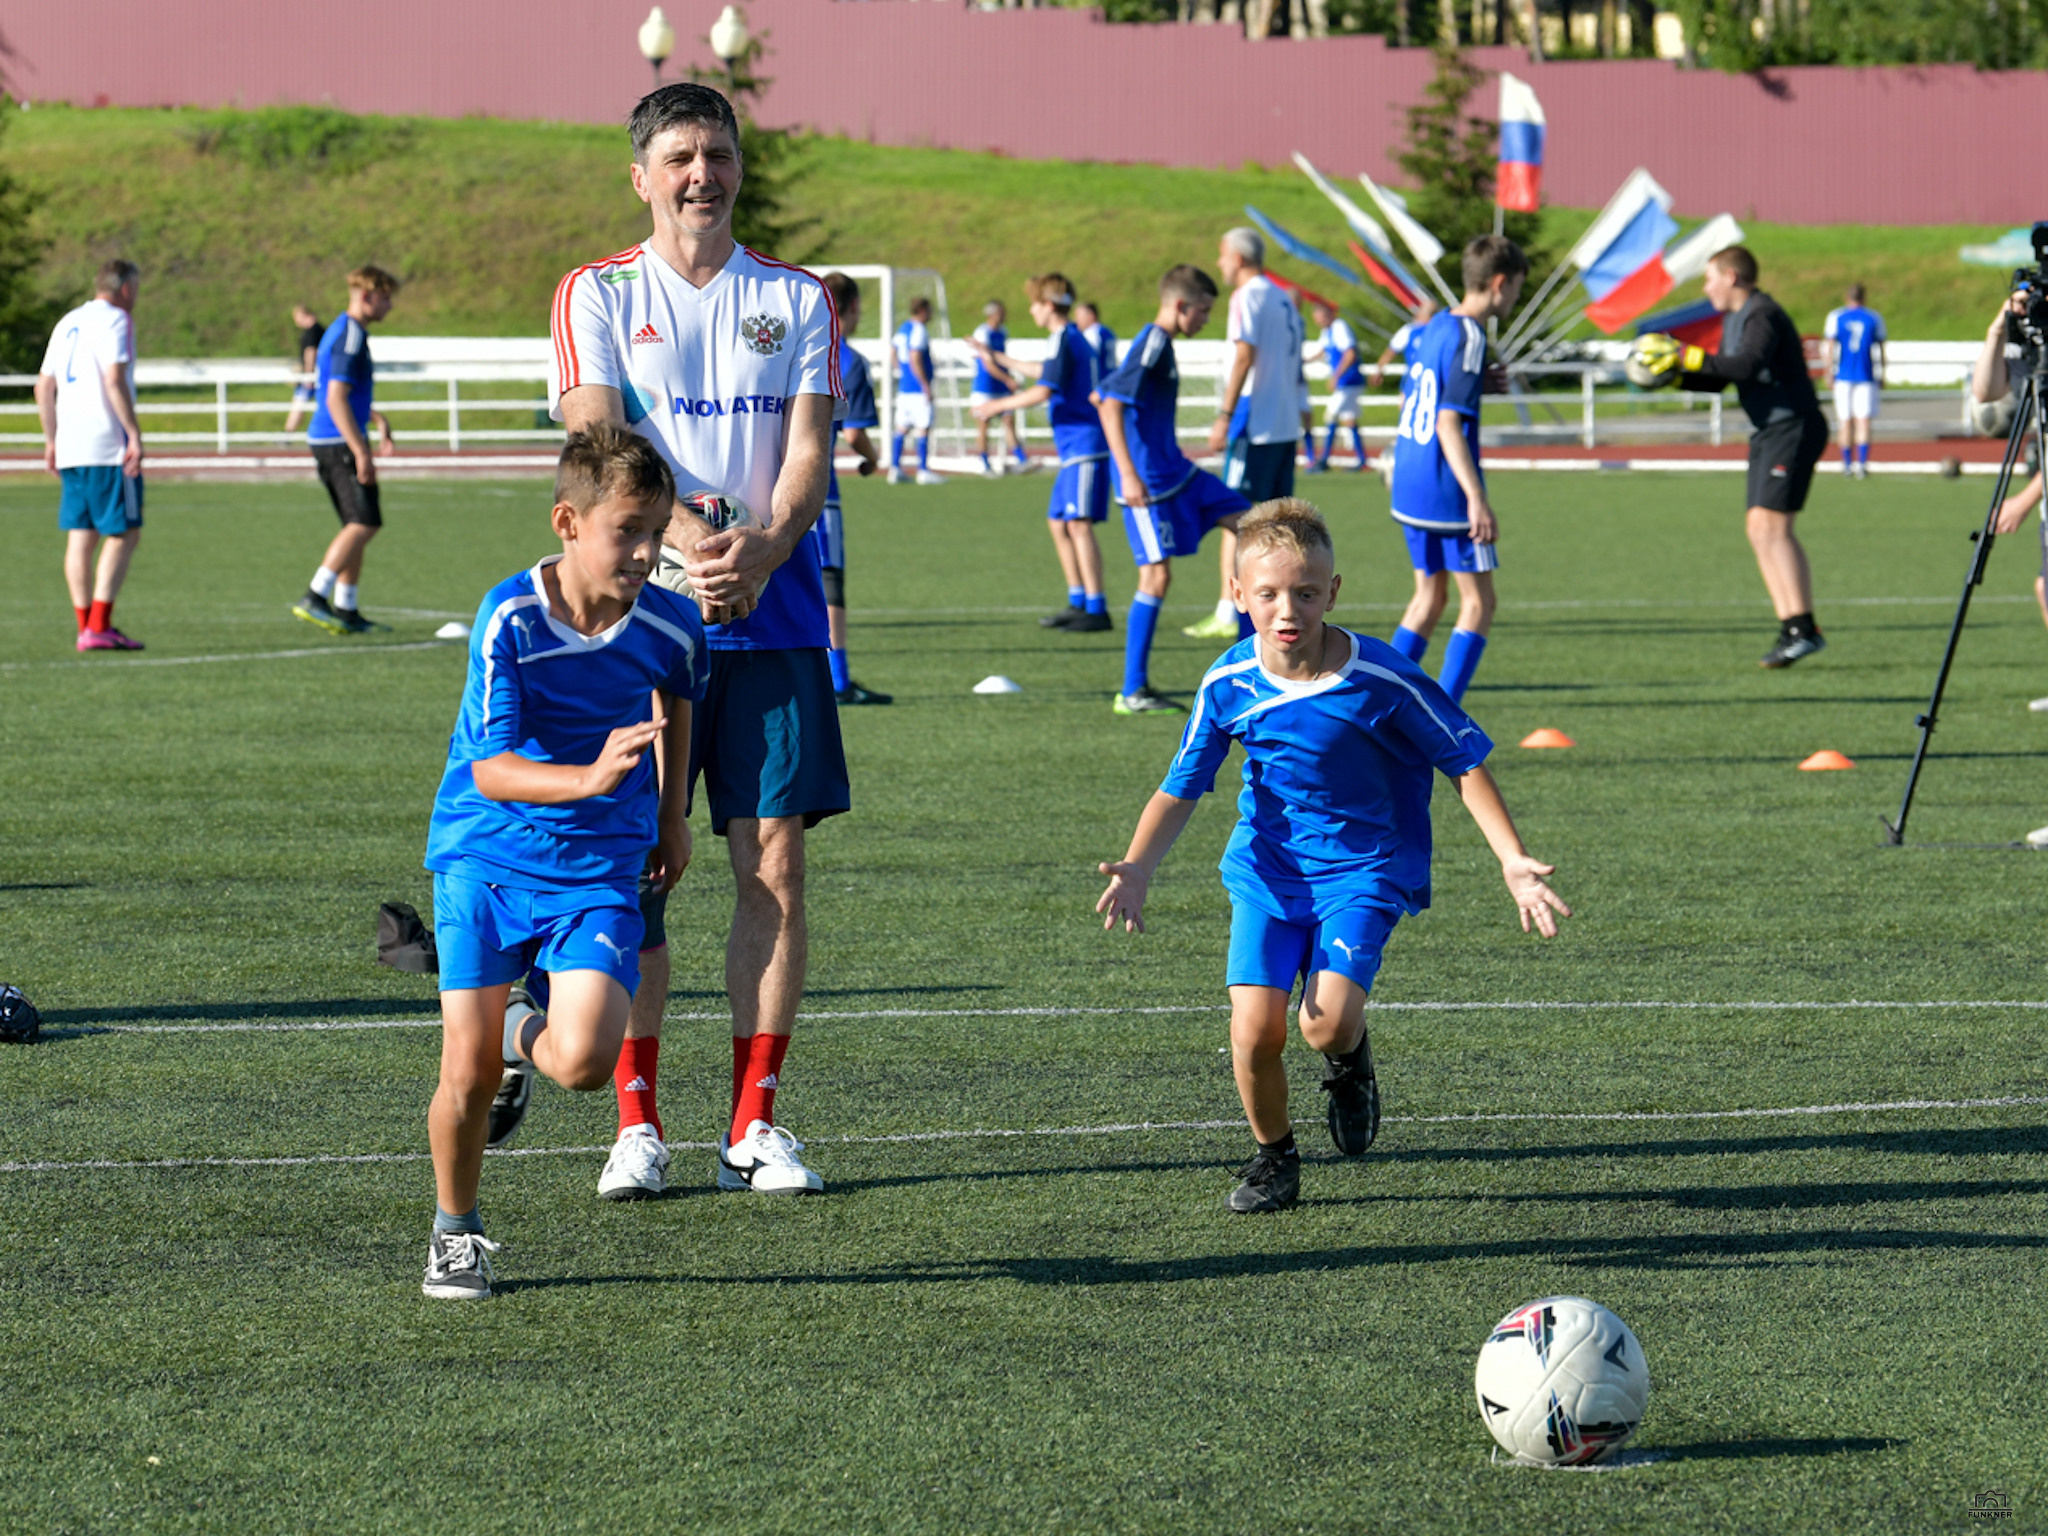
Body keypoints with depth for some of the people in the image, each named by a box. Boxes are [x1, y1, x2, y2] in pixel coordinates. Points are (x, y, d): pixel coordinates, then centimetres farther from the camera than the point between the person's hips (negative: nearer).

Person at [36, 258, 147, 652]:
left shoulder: (68, 323, 18)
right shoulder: (114, 320, -6)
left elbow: (43, 386, 18)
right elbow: (114, 380, -17)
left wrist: (51, 440, 24)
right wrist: (135, 434, -17)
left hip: (69, 447, 8)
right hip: (108, 447, -8)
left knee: (80, 537, 7)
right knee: (123, 535, -5)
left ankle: (86, 626, 7)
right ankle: (99, 628, -14)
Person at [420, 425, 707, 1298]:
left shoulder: (670, 628, -9)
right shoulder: (509, 619, -18)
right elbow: (489, 768, -25)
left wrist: (673, 807, 24)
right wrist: (588, 778, -42)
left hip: (599, 866, 1)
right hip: (484, 858, -1)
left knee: (585, 1062, -18)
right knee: (467, 1075, -5)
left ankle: (531, 1038, 20)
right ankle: (454, 1232, 22)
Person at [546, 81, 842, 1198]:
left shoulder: (795, 299, 11)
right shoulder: (597, 295, 6)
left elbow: (808, 452, 2)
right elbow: (598, 444, -6)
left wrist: (763, 551, -17)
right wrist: (687, 541, -22)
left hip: (773, 615, 2)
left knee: (776, 863, -2)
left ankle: (753, 1124, 4)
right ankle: (637, 1122, 4)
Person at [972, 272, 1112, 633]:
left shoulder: (1064, 340, -12)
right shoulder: (1075, 339, 19)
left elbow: (1044, 390, -22)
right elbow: (1049, 373, 40)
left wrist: (999, 405, -12)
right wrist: (1005, 362, 53)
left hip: (1085, 445, -10)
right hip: (1075, 450, 10)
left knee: (1079, 523, -14)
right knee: (1058, 521, 14)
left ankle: (1097, 609, -17)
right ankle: (1078, 601, 19)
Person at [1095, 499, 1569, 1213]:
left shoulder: (1382, 681, -18)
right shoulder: (1229, 684, -9)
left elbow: (1464, 763, -7)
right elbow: (1181, 788, 1)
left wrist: (1514, 861, -13)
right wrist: (1137, 869, -15)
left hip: (1362, 869, -3)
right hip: (1267, 868, 3)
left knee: (1327, 1023, -23)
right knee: (1255, 1030, -13)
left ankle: (1349, 1058, 16)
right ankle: (1273, 1156, 16)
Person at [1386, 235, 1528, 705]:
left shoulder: (1430, 330, 10)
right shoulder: (1468, 339, -16)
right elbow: (1449, 423, -22)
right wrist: (1477, 498, -25)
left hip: (1409, 486, 9)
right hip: (1447, 492, -9)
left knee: (1429, 597, 18)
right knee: (1478, 602, 1)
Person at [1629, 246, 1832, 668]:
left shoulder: (1762, 316, -14)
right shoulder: (1734, 320, 19)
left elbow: (1748, 366, -29)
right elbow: (1720, 378, 26)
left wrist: (1690, 357, -24)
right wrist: (1676, 376, 12)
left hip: (1793, 428, -11)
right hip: (1768, 433, 11)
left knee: (1771, 524, -17)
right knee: (1761, 530, 6)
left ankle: (1804, 628, -19)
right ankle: (1790, 629, 5)